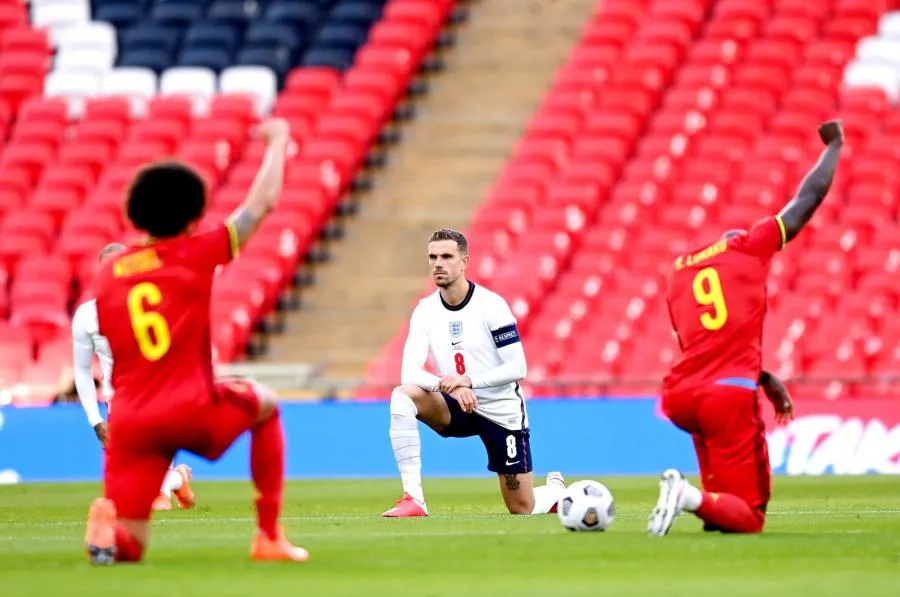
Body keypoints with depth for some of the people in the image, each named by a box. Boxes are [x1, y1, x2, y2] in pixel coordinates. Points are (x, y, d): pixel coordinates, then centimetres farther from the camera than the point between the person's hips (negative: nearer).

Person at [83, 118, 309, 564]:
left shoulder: (107, 274, 10)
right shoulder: (197, 254, -1)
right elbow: (263, 201, 4)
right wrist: (278, 141, 19)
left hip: (130, 423, 3)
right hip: (191, 411, -3)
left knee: (128, 548, 6)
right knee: (265, 405, 30)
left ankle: (108, 523, -33)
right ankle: (269, 536, 23)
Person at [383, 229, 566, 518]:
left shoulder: (490, 305, -15)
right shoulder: (425, 311, -4)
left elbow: (517, 368, -17)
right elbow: (409, 373, -14)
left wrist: (467, 380, -30)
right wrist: (450, 386, -32)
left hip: (501, 412, -3)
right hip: (457, 407, 3)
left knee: (523, 510, 2)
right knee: (402, 395, -28)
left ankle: (555, 489, 41)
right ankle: (413, 499, -29)